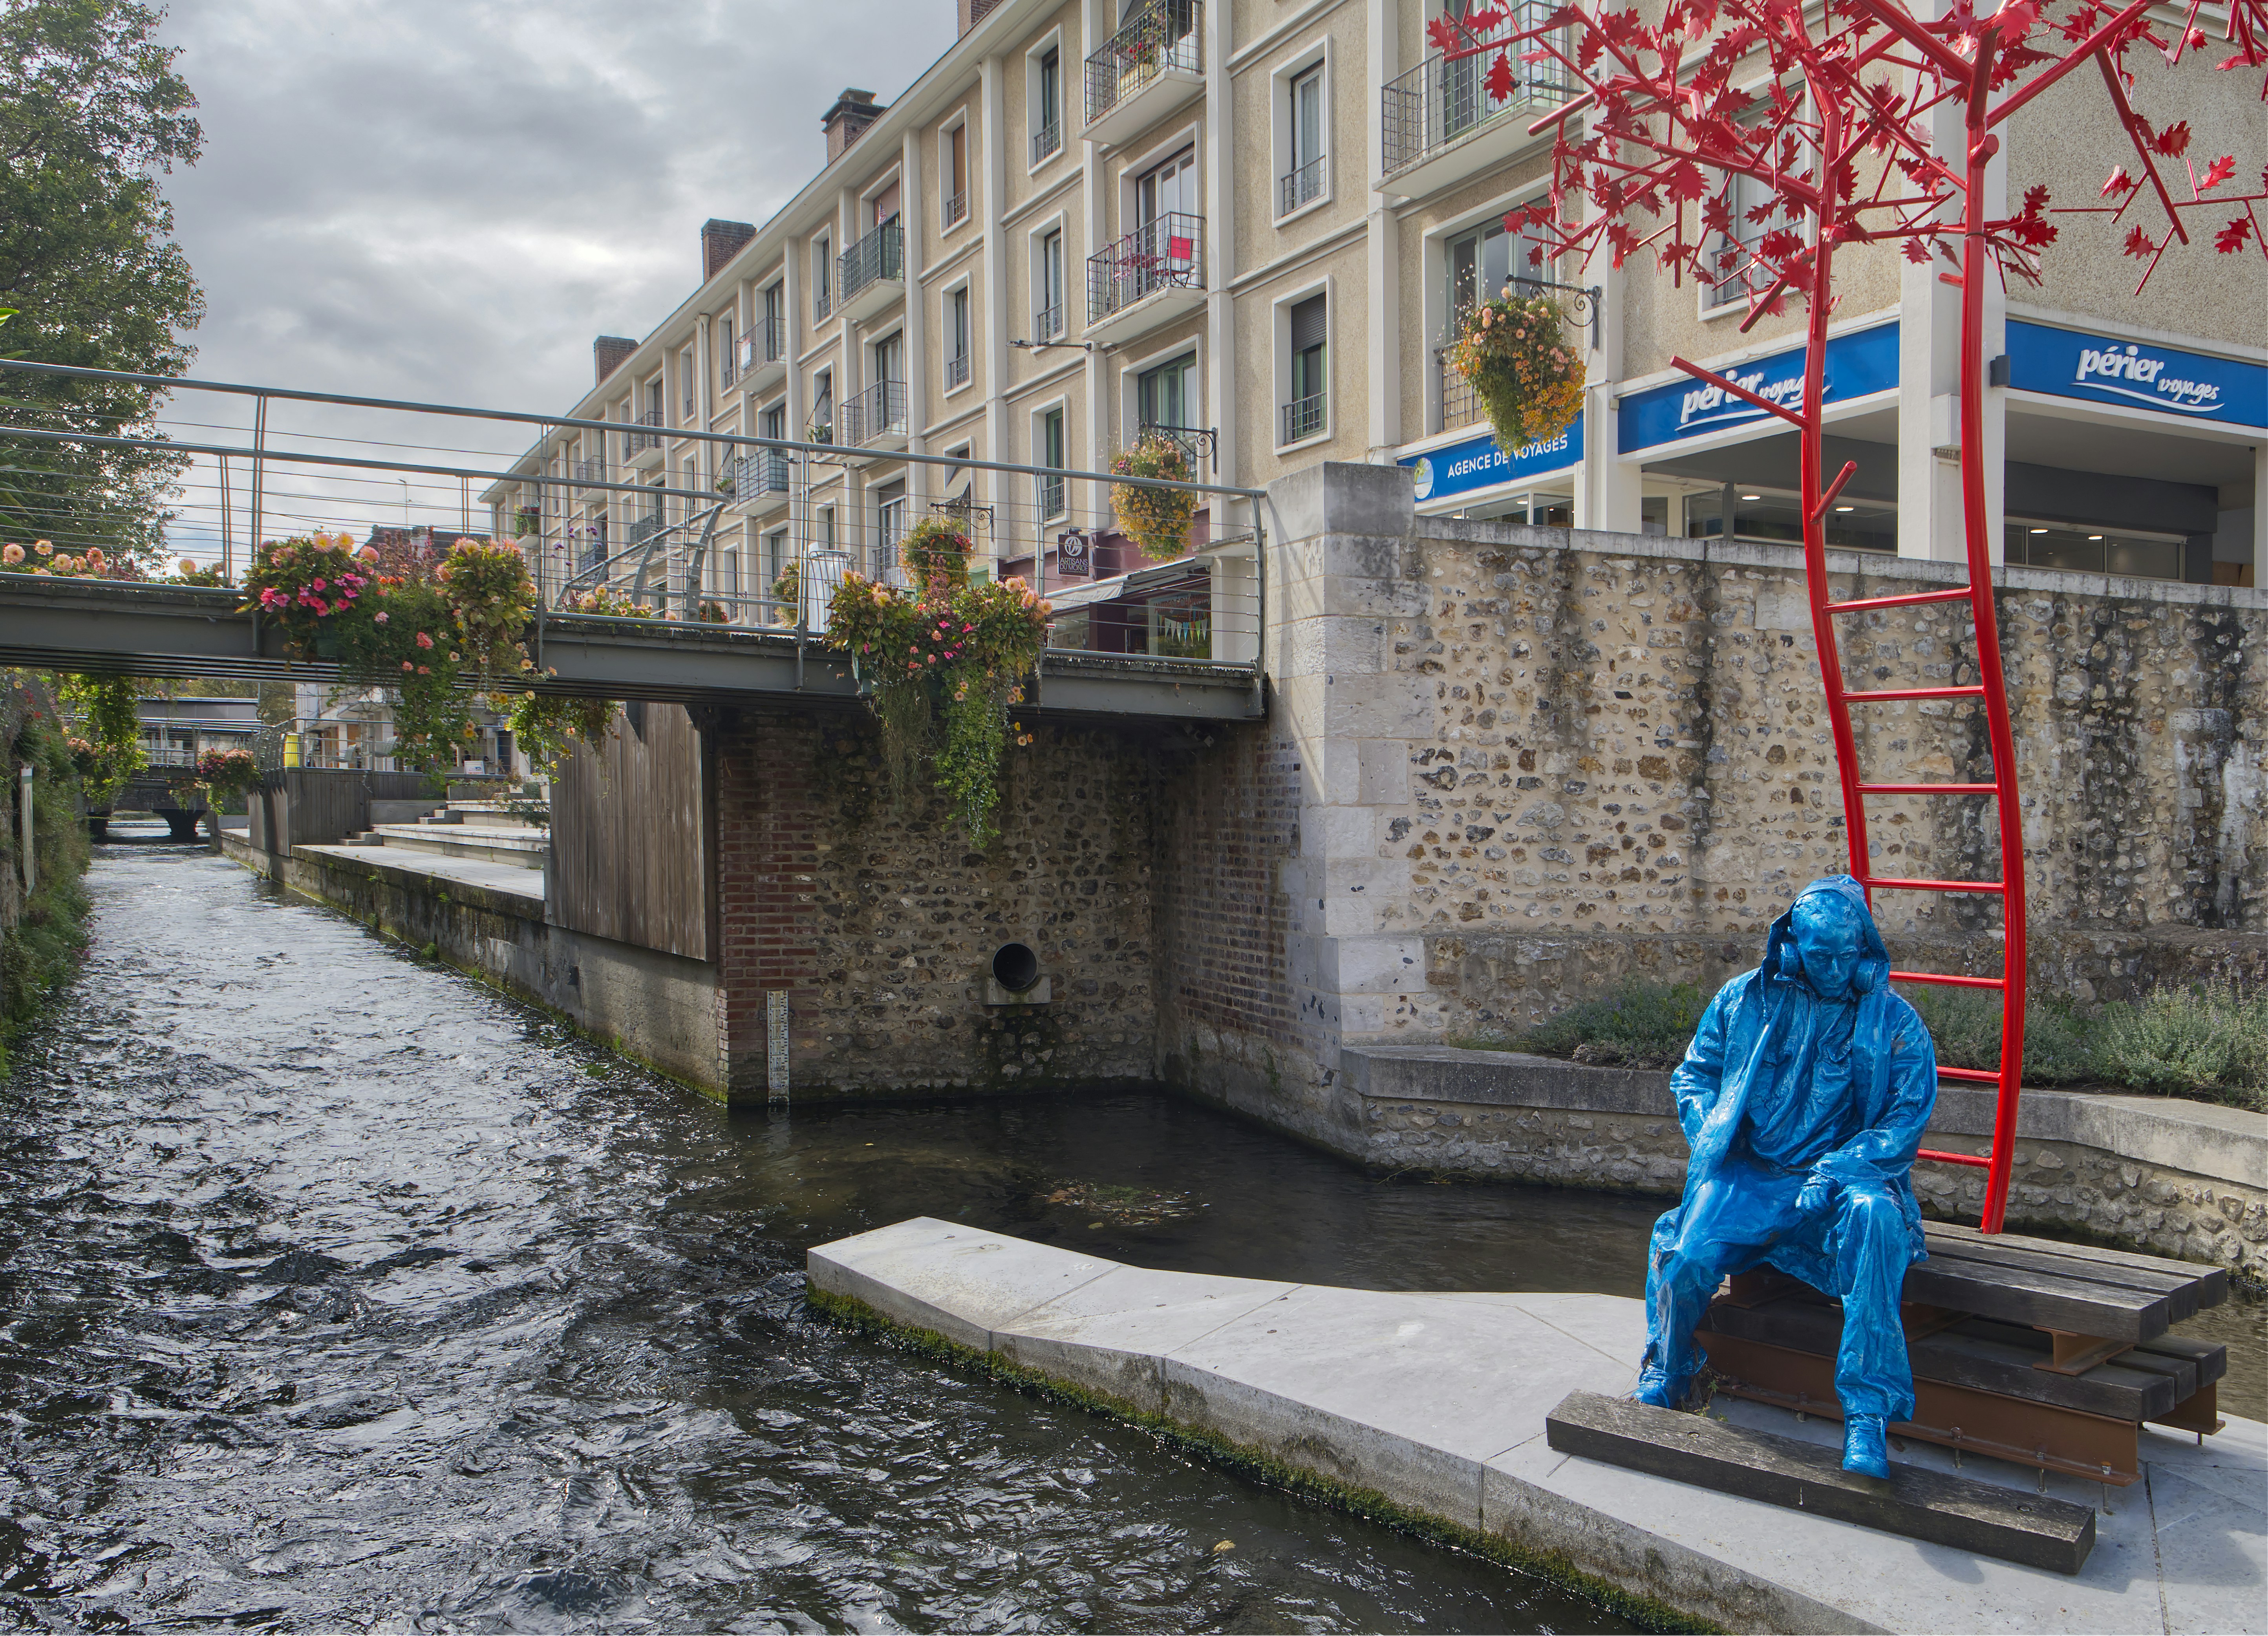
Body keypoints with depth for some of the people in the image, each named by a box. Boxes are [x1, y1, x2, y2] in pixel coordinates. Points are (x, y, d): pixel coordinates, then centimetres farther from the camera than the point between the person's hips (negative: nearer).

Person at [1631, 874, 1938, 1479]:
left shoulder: (1894, 1020, 3)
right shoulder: (1743, 999, 8)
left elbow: (1908, 1115, -2)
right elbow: (1693, 1075, 15)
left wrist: (1834, 1171, -16)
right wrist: (1713, 1143, -3)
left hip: (1845, 1173, -1)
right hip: (1749, 1173, 1)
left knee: (1875, 1215, -37)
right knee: (1687, 1256, -27)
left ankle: (1868, 1411, -30)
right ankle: (1664, 1376, 6)